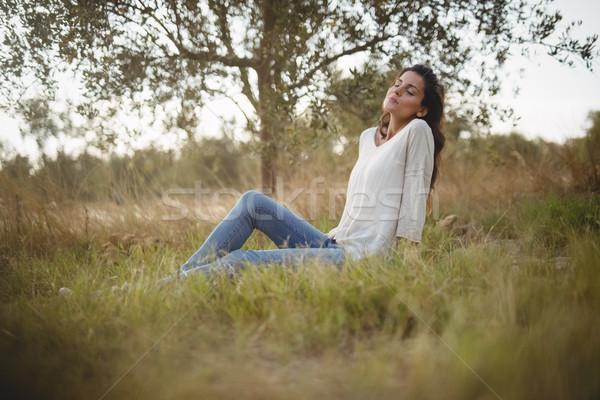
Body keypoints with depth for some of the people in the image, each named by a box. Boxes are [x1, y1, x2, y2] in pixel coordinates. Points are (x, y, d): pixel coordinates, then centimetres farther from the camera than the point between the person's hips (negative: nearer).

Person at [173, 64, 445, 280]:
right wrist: (336, 237, 18)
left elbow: (415, 194, -8)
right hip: (333, 243, 8)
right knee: (253, 201, -5)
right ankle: (183, 275, -4)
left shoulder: (418, 130, -3)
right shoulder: (367, 137, 19)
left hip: (360, 255, -8)